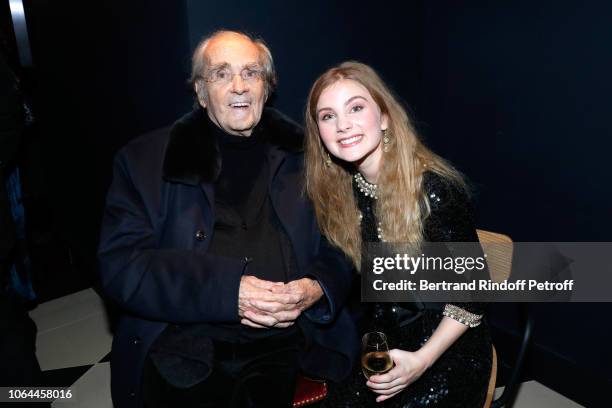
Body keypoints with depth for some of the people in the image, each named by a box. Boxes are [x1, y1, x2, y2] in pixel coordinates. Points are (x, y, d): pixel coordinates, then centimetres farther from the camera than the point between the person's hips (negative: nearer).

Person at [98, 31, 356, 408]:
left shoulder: (305, 157, 8)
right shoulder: (144, 161, 3)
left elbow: (344, 247, 10)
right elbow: (121, 264, -5)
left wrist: (316, 289, -12)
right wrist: (228, 291, -17)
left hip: (285, 351, 2)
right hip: (184, 357, -1)